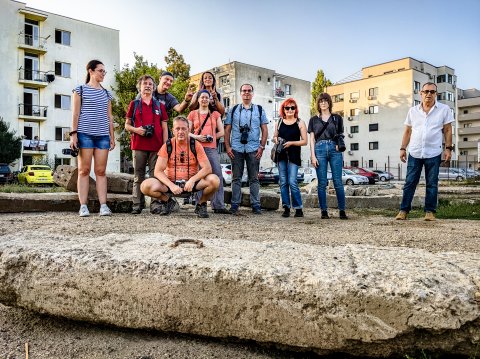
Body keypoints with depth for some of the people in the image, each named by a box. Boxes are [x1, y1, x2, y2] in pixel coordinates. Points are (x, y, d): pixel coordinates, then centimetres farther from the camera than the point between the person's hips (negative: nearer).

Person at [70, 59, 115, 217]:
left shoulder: (106, 93, 20)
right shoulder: (80, 89, 8)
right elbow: (75, 113, 2)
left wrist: (112, 136, 12)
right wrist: (73, 133, -6)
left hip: (103, 135, 3)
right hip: (85, 133, -3)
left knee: (101, 171, 0)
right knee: (84, 170, -3)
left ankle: (103, 205, -2)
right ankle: (83, 206, -2)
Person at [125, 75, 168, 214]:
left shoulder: (159, 105, 14)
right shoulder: (134, 104, 13)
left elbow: (164, 128, 11)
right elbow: (127, 125, 12)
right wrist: (136, 129, -10)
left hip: (156, 146, 0)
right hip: (138, 145, 0)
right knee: (138, 175, 2)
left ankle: (155, 204, 0)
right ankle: (137, 204, 6)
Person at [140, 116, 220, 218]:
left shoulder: (196, 145, -4)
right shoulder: (167, 146, -3)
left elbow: (207, 168, -11)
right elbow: (158, 171, -7)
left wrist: (192, 180, -28)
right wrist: (171, 185, -25)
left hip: (191, 183, 0)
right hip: (171, 183, 1)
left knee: (214, 180, -28)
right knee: (145, 186, -25)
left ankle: (201, 204, 2)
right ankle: (167, 201, 7)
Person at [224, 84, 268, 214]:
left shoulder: (259, 110, 11)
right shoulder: (233, 110, 11)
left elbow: (264, 130, 8)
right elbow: (227, 130, 9)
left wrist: (262, 147, -2)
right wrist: (227, 147, -1)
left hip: (253, 149, 0)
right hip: (236, 149, 0)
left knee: (254, 178, 2)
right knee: (236, 178, 3)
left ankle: (255, 205, 7)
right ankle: (235, 204, 9)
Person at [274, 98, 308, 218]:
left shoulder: (300, 123, 3)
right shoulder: (280, 122, 12)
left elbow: (304, 141, 0)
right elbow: (275, 136, 23)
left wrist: (291, 143, -13)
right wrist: (275, 139, 0)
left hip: (294, 155, -4)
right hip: (281, 155, 4)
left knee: (292, 182, -11)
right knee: (283, 182, 3)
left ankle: (299, 208, 2)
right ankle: (286, 208, 10)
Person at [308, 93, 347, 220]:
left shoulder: (337, 118, 14)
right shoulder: (314, 120, 14)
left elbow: (341, 135, 18)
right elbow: (312, 139, 9)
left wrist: (340, 143, -2)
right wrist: (313, 156, -1)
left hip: (334, 149, 0)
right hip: (320, 149, 0)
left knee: (338, 181, -4)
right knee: (322, 183, 0)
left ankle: (342, 210, 2)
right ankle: (324, 211, 6)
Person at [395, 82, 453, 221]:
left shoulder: (444, 109, 3)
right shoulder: (413, 111, 8)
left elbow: (447, 130, 4)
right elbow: (407, 131, 11)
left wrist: (448, 148, -4)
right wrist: (403, 148, 5)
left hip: (433, 154, -1)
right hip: (414, 153, 1)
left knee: (432, 184, 4)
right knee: (409, 183, 2)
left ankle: (430, 211, 12)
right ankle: (404, 210, 7)